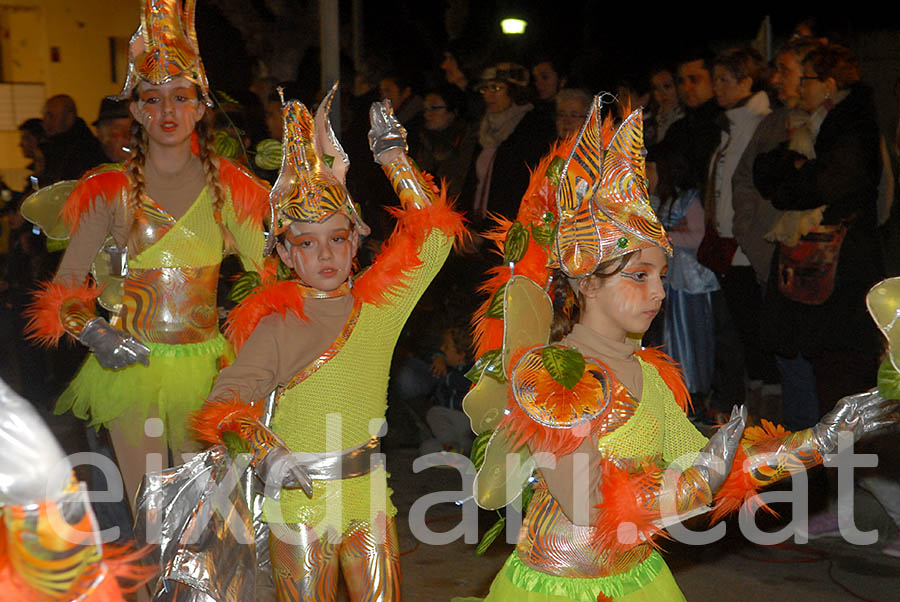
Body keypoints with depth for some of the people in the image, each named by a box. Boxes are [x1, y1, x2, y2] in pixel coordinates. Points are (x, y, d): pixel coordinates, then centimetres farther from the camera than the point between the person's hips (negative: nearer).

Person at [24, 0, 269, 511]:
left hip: (205, 370, 1)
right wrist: (92, 331, -16)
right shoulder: (111, 190, 0)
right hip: (130, 367, -1)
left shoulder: (227, 187, 3)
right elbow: (65, 285, 0)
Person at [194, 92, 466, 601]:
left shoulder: (379, 302, 1)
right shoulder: (275, 324, -6)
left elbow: (434, 234, -5)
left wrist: (391, 151, -5)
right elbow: (227, 399, -12)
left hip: (369, 490, 3)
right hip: (298, 493, -2)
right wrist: (265, 450, -30)